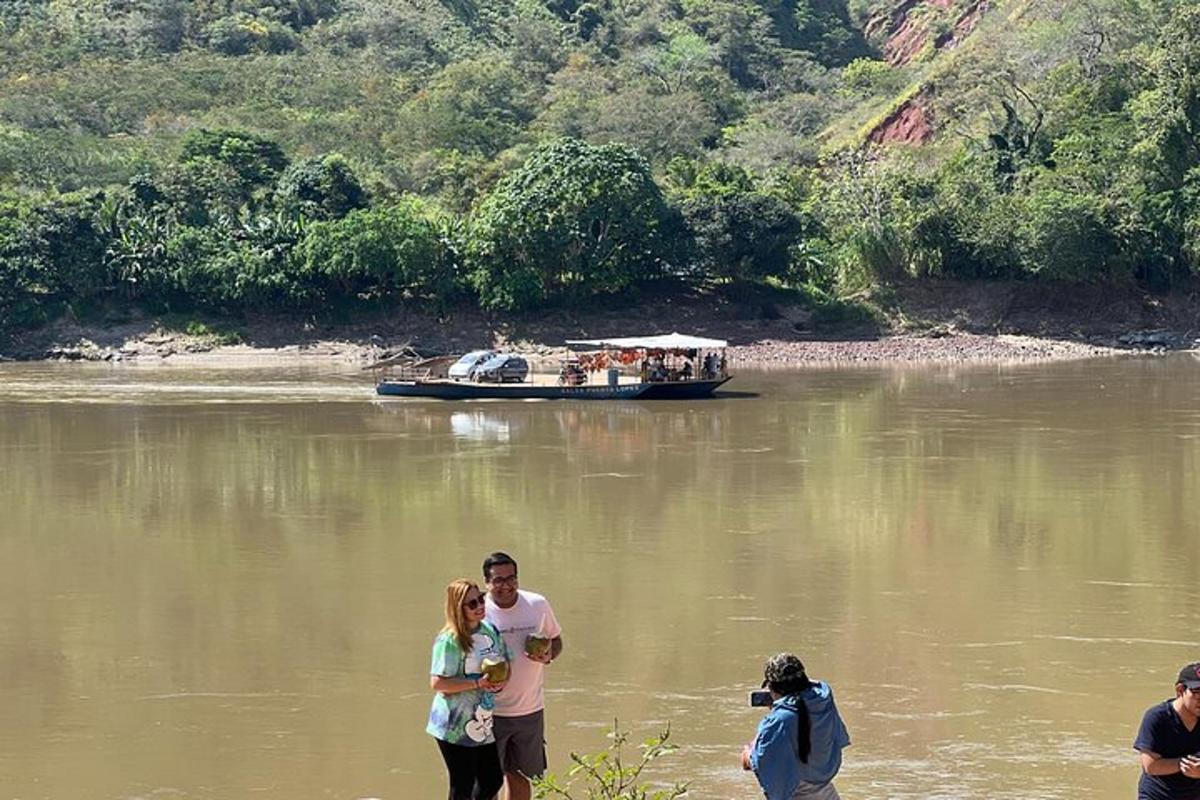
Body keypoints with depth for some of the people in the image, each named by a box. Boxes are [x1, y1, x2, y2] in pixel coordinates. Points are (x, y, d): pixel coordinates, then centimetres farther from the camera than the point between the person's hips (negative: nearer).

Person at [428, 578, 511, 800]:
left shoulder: (491, 631, 5)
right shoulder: (449, 641, -17)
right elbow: (437, 682, -22)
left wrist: (501, 681, -7)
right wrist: (478, 684, -24)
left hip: (483, 722, 7)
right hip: (456, 727, -7)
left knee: (492, 781, 13)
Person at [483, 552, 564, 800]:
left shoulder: (538, 605, -1)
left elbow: (556, 641, 13)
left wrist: (548, 656, -11)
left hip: (530, 709, 3)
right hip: (491, 712, -3)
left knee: (520, 776, 15)